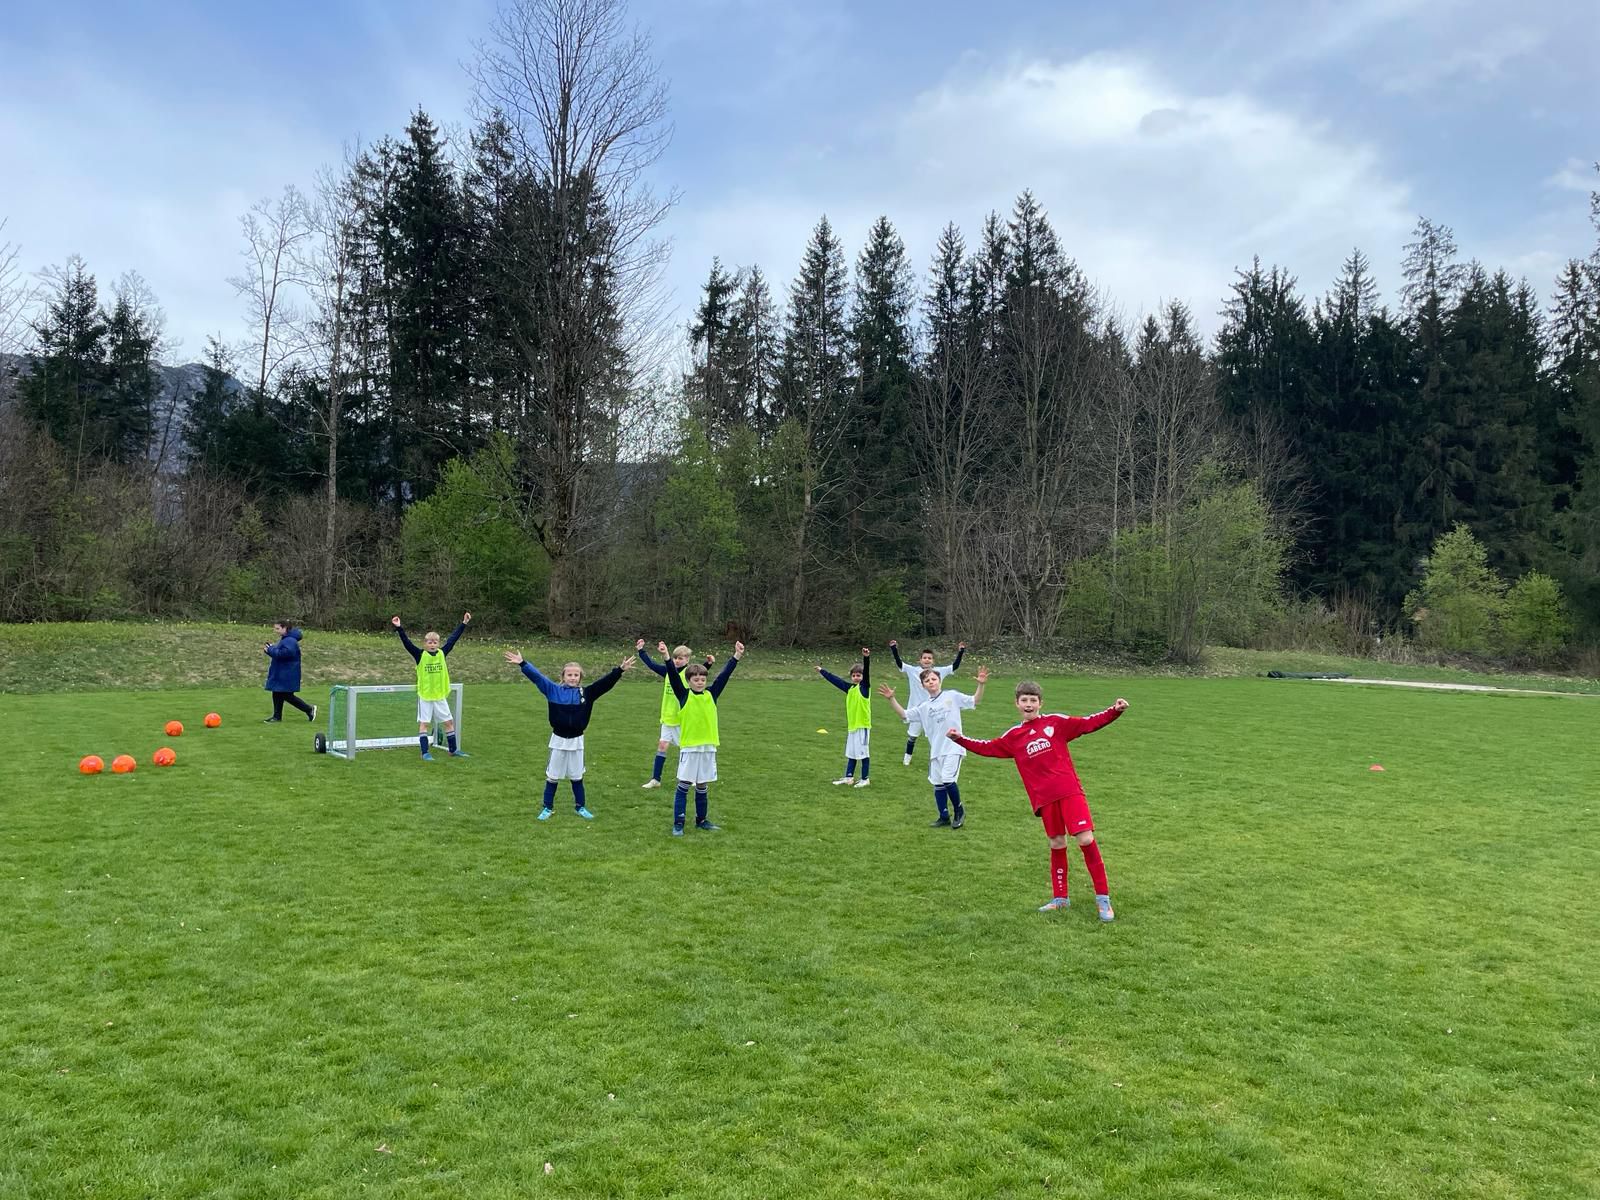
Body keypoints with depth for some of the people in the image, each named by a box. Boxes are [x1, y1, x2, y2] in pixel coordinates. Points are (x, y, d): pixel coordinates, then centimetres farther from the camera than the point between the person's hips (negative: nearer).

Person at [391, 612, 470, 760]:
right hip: (424, 695, -4)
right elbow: (407, 642, -17)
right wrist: (399, 628, -29)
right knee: (424, 723, 1)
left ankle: (453, 750, 20)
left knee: (449, 721, 8)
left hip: (440, 695, 4)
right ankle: (425, 752, 7)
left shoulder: (442, 653, 0)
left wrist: (464, 624, 4)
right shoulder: (420, 655, -8)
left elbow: (454, 638, 4)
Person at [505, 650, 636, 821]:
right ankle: (548, 808, 22)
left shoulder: (586, 693, -3)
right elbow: (537, 677, -9)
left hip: (576, 741, 1)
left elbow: (604, 682, -6)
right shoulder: (554, 690, -5)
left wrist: (619, 670, -15)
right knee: (552, 776, 9)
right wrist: (522, 664, -16)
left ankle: (580, 807, 27)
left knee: (577, 776, 14)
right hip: (558, 740, -1)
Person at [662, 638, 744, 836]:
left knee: (702, 787, 14)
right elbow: (674, 676, -15)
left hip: (708, 747, 3)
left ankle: (702, 820, 26)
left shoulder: (711, 694, 5)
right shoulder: (684, 695, -3)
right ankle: (678, 823, 5)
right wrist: (667, 658, -29)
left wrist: (736, 657, -7)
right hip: (689, 747, -3)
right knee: (683, 786, 0)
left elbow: (724, 675, 1)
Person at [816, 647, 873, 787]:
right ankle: (848, 777, 23)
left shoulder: (865, 686, -7)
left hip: (863, 725, -7)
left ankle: (865, 779, 10)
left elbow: (867, 672, -24)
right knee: (851, 753, 14)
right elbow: (835, 680, 21)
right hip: (852, 725, 7)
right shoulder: (849, 688, 10)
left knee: (863, 752, 0)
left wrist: (866, 658, -40)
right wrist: (822, 671, 29)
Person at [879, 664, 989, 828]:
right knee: (938, 784, 9)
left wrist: (981, 685, -17)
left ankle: (959, 811, 6)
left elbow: (975, 701, -2)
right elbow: (904, 715, 10)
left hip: (953, 748, -5)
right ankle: (944, 817, 24)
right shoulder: (924, 707, 12)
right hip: (935, 751, 5)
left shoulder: (952, 696, 1)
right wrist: (891, 699, 1)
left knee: (948, 779, -17)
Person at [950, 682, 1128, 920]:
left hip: (1069, 790, -2)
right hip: (1044, 797, 2)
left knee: (1086, 840, -9)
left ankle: (1103, 898, 2)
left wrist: (1115, 711, -7)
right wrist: (960, 739, 9)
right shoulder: (1013, 736, 11)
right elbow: (987, 748, 17)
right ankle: (1060, 898, 26)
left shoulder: (1056, 722, 4)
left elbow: (1089, 724, 4)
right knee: (1057, 844, 10)